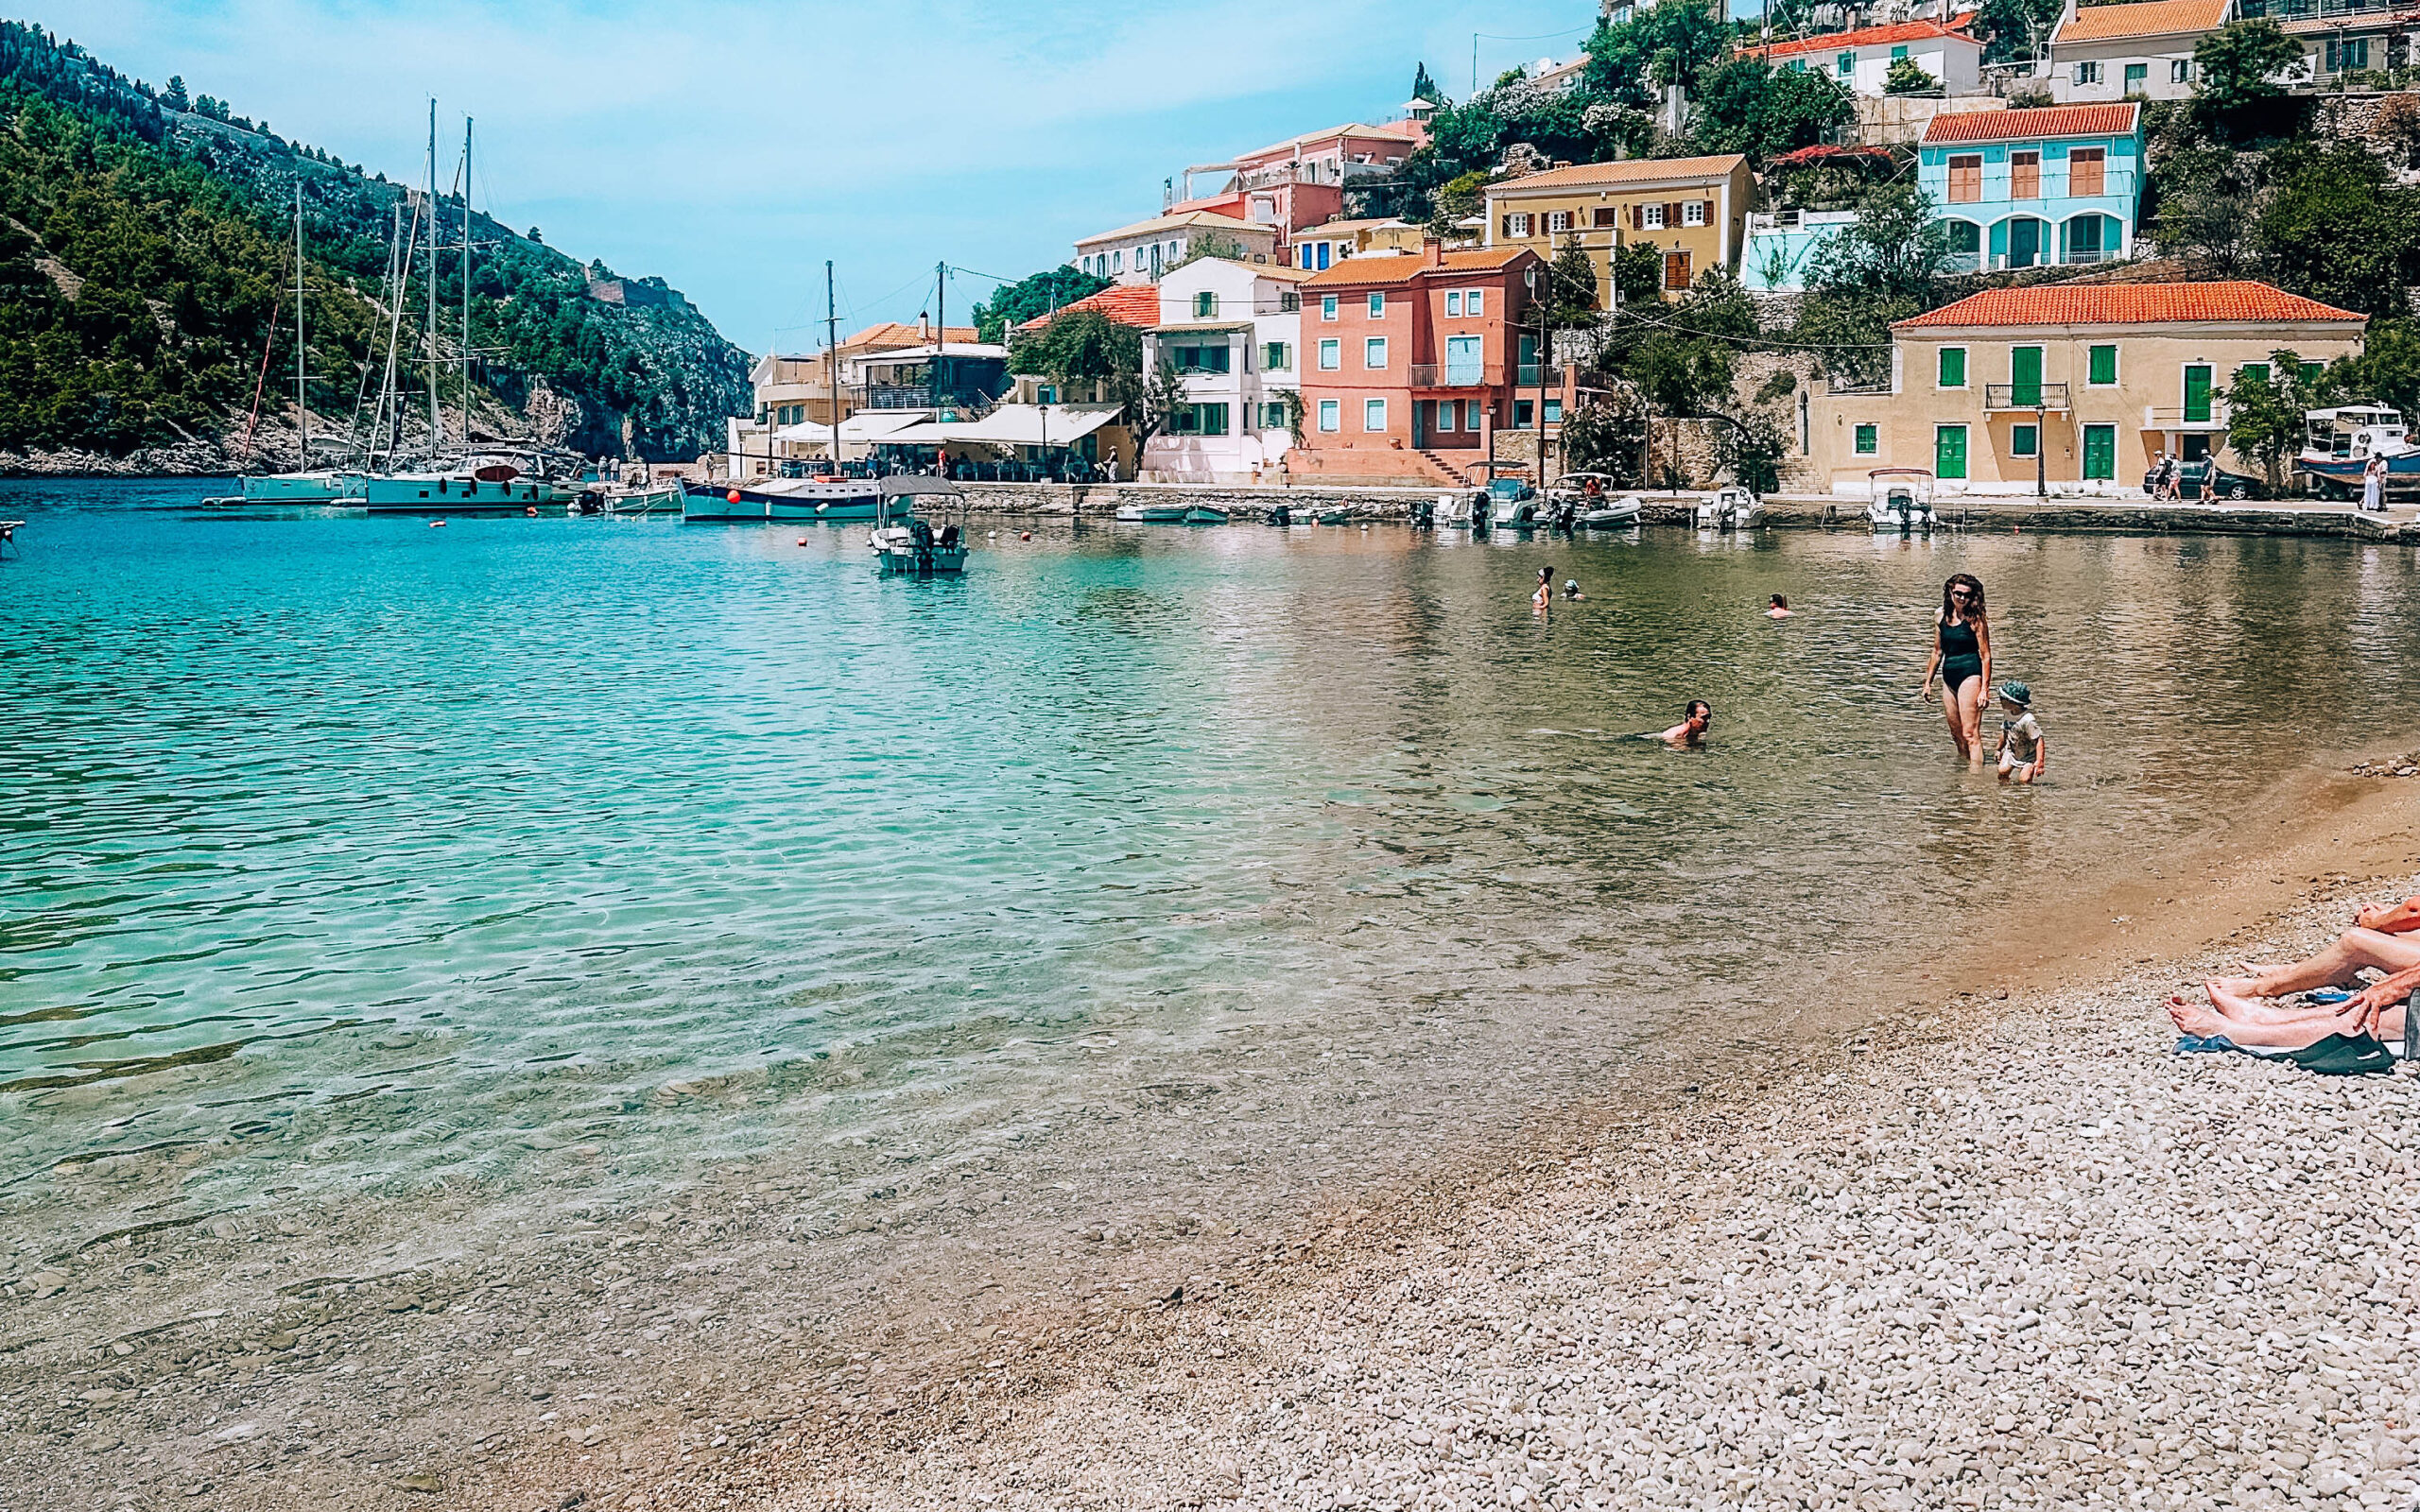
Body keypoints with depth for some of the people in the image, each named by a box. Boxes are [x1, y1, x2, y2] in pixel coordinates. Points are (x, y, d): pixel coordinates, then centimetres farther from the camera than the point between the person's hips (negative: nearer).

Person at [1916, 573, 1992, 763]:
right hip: (1948, 677, 7)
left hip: (1970, 675, -7)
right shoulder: (1940, 618, 9)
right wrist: (1928, 682, 19)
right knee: (1957, 735, 13)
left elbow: (1986, 656, -9)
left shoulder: (1976, 620, -8)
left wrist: (1984, 689, -14)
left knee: (1970, 734, -11)